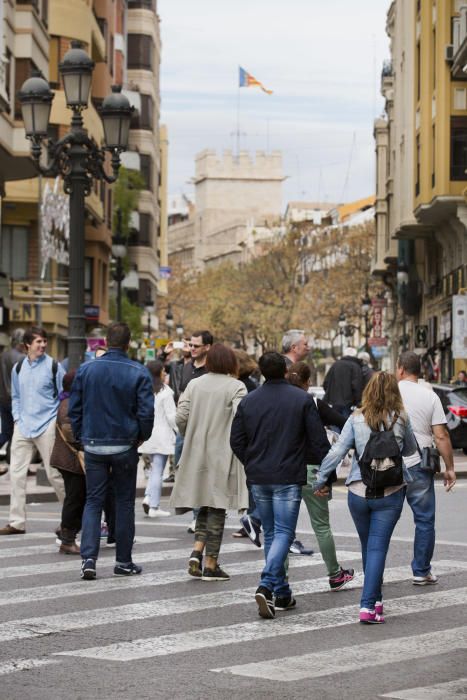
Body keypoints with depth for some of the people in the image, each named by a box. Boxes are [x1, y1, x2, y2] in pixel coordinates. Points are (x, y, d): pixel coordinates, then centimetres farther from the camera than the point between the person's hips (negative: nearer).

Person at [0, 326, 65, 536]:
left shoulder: (53, 367, -3)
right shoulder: (18, 368, 9)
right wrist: (17, 418, 7)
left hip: (46, 427, -4)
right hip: (22, 427, 4)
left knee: (54, 473, -1)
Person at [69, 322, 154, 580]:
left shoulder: (85, 370, -1)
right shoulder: (138, 373, -8)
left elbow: (74, 408, 2)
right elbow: (146, 412, -9)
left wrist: (81, 437, 12)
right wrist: (141, 437, 8)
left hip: (93, 445, 2)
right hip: (125, 447, -2)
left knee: (93, 501, 7)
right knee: (124, 502, 10)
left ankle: (88, 558, -6)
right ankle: (123, 561, 14)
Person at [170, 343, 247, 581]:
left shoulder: (194, 384, 5)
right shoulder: (236, 387, -7)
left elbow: (181, 416, -1)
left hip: (196, 455, 4)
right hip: (222, 455, -4)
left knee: (204, 506, 17)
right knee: (217, 508, 2)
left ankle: (197, 551, -2)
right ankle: (211, 564, 4)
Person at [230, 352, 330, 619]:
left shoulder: (249, 401, 4)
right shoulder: (302, 399, -6)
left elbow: (236, 440, 6)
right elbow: (318, 440, -6)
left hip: (258, 478, 4)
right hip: (288, 477, -4)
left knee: (271, 533, 15)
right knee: (284, 533, -4)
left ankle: (282, 594, 18)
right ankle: (267, 586, -23)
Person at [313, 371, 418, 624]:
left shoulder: (356, 419, -2)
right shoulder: (401, 419, -3)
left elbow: (336, 452, -6)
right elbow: (410, 450, 13)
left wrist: (320, 480, 3)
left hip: (358, 492, 2)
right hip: (390, 493, -1)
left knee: (368, 546, 17)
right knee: (377, 548, -2)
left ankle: (375, 600, 29)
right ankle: (368, 606, -12)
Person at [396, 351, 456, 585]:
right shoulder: (430, 397, -1)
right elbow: (441, 436, -5)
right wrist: (450, 468, 3)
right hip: (418, 466, -1)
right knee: (425, 520, 10)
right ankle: (421, 572, 11)